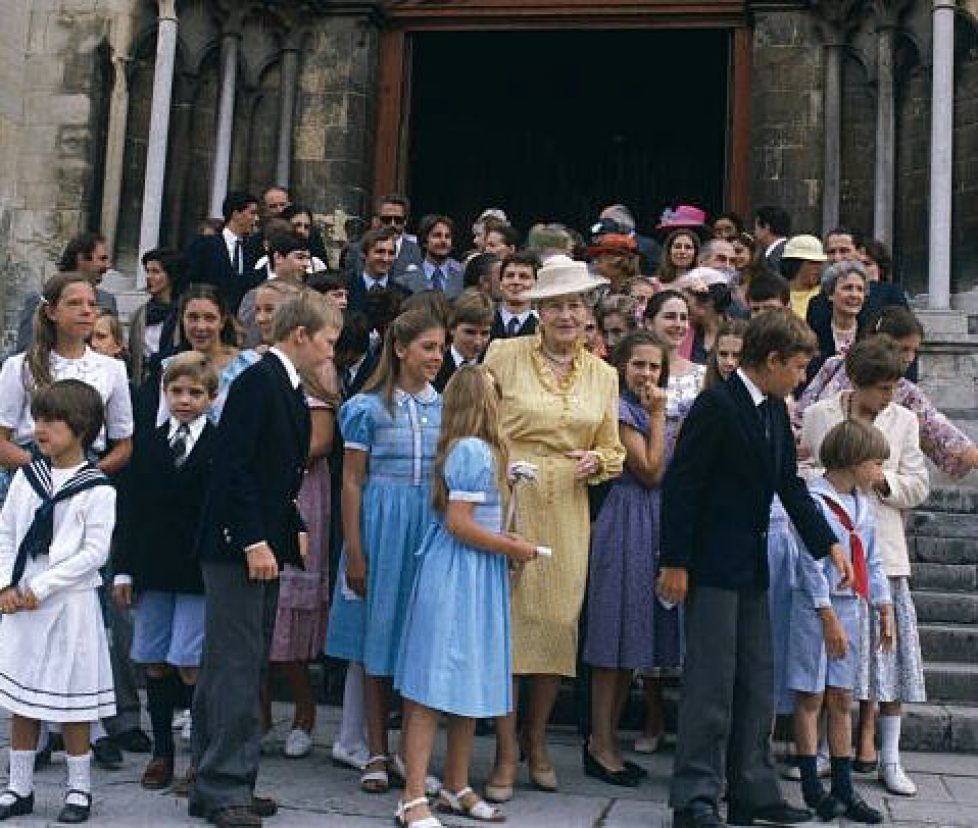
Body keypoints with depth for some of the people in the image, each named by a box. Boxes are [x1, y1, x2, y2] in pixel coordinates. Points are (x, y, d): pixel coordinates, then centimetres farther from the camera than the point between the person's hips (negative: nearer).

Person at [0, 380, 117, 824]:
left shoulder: (97, 489, -10)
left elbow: (95, 551, -14)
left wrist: (42, 587, -15)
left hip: (70, 602, -5)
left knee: (71, 701, 3)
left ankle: (79, 788, 18)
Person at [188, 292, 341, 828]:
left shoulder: (289, 389, 16)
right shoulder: (257, 381, -12)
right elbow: (232, 466, -19)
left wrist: (295, 532, 13)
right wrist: (253, 541, -21)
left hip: (264, 545, 10)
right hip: (237, 544, -10)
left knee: (240, 668, 12)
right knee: (237, 668, -5)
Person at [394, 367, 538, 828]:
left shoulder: (463, 448, 13)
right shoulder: (475, 451, -16)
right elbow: (458, 524, -20)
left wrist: (502, 540, 10)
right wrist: (512, 548, -11)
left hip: (472, 578, 10)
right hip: (459, 576, -10)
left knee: (469, 685, 15)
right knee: (434, 687, -6)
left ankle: (456, 789, 25)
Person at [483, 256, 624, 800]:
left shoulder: (603, 375, 11)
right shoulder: (504, 356, 0)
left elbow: (612, 449, 17)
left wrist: (597, 462, -3)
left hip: (567, 512, 3)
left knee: (561, 621, 5)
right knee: (508, 618, -4)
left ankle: (537, 739, 27)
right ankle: (506, 754, 10)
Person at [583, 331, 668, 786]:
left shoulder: (646, 409, 16)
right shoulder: (620, 408, -10)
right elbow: (650, 471, -15)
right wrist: (658, 415, -11)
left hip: (653, 524, 9)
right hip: (626, 522, -9)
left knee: (632, 635, 11)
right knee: (615, 630, -4)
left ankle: (608, 739, 19)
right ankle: (600, 744, 4)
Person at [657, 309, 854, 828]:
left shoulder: (775, 410, 11)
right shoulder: (717, 405, -15)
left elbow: (790, 485, 14)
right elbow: (680, 485, -17)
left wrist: (831, 545, 7)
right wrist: (675, 564, -18)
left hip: (752, 568, 9)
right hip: (711, 566, -9)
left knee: (756, 683, 13)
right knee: (711, 682, -5)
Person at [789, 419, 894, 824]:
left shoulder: (862, 504, 10)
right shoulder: (815, 501, -15)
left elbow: (872, 562, 16)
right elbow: (811, 565, -17)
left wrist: (885, 610, 12)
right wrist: (829, 617, -18)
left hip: (849, 607, 8)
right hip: (816, 608, -7)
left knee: (841, 699, 11)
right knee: (810, 698, 2)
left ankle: (843, 788, 17)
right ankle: (811, 787, 11)